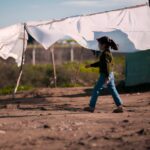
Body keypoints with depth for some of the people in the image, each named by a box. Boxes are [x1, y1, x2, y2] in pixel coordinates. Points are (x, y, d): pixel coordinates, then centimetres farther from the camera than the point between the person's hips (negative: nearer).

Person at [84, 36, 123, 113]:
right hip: (110, 74, 9)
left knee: (96, 90, 1)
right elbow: (100, 63, 26)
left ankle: (91, 107, 8)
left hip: (105, 75, -9)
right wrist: (91, 65, 31)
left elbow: (106, 65, -22)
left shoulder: (105, 54, -16)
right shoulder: (108, 52, 15)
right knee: (113, 90, 7)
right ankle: (120, 106, 3)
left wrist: (107, 77, -25)